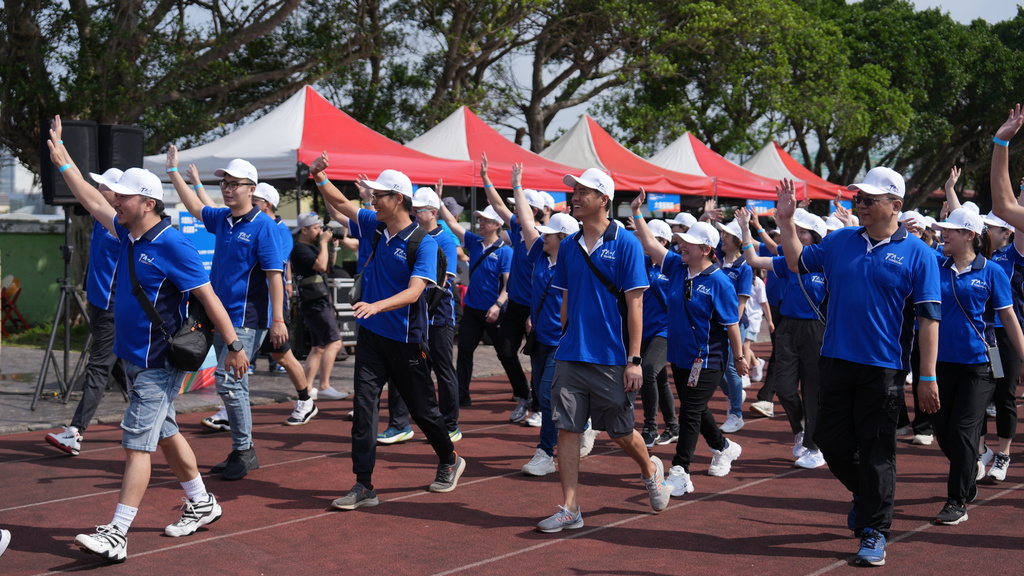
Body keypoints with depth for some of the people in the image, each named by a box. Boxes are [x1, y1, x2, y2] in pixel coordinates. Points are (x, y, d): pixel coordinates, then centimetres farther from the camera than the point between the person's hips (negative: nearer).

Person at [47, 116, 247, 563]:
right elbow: (92, 201, 21)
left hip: (158, 365, -9)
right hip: (133, 358, 9)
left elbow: (208, 297, -17)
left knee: (137, 444, -9)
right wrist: (61, 157, 25)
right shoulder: (127, 233, 7)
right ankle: (202, 505, 32)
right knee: (165, 434, 18)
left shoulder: (171, 244, -18)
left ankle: (116, 536, -8)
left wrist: (234, 347, -17)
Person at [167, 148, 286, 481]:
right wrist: (173, 171, 34)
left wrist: (278, 320, -20)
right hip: (223, 315, 8)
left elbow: (274, 274, -15)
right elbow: (195, 207, 31)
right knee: (233, 384, 11)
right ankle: (240, 453, 18)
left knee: (228, 381, -13)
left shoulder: (263, 225, -10)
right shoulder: (221, 219, 11)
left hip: (247, 319, -8)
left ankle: (244, 450, -3)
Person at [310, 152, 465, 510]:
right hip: (371, 335, 5)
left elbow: (413, 291, -24)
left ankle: (450, 461, 35)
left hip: (406, 340, -5)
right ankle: (364, 486, 0)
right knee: (364, 406, -3)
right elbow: (342, 204, 16)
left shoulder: (423, 242, -15)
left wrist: (376, 306, -39)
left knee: (422, 408, 9)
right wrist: (320, 179, -1)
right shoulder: (376, 226, 4)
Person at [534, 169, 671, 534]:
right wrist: (563, 344, 14)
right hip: (571, 356, 4)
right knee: (567, 429, -1)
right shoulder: (569, 246, 8)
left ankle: (651, 470, 37)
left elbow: (635, 303, -9)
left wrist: (634, 360, -13)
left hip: (611, 359, -4)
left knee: (620, 432, 7)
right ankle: (570, 509, 6)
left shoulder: (625, 243, -7)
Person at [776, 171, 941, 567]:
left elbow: (928, 319, -7)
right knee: (831, 441, 10)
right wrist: (785, 220, 9)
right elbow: (798, 263, 21)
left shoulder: (917, 254, -5)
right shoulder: (840, 241, 7)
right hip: (836, 361, 5)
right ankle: (867, 496, 37)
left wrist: (927, 377, -10)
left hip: (883, 369, -4)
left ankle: (874, 532, 12)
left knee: (876, 452, 1)